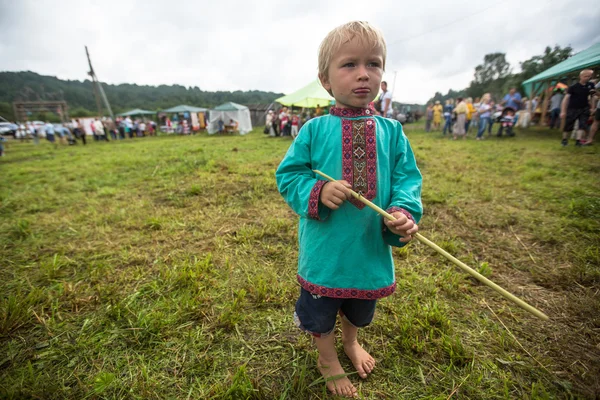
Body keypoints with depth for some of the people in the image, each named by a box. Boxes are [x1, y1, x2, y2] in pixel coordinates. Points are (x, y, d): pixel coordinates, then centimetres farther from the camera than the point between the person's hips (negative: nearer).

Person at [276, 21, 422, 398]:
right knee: (321, 310, 19)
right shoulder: (314, 130, -9)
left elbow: (407, 177, -2)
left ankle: (351, 341, 63)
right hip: (324, 246, -2)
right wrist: (318, 190, -25)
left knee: (360, 306, 29)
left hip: (372, 245, 3)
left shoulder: (391, 131, -3)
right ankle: (328, 359, 52)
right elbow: (288, 175, -6)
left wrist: (405, 211, -21)